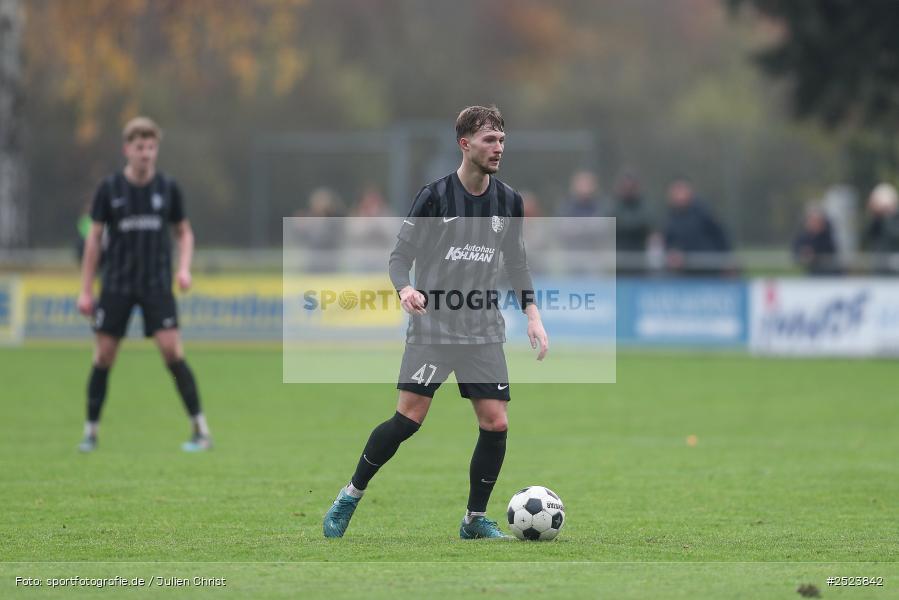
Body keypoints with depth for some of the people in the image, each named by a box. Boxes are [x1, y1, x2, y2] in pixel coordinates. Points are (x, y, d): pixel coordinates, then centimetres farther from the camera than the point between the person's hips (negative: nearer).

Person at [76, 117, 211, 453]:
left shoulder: (168, 188, 1)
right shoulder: (110, 189, -2)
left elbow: (184, 232, 13)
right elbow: (94, 238, 3)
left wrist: (184, 267, -4)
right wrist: (86, 290, 1)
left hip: (156, 284, 0)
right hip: (116, 283, 0)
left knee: (172, 351, -12)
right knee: (103, 356, 0)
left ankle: (201, 431, -8)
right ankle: (91, 431, 14)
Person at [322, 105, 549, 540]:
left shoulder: (509, 201, 6)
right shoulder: (435, 196, -7)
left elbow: (516, 262, 16)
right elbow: (401, 254, -4)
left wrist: (532, 314, 6)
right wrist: (405, 289, -25)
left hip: (483, 331, 4)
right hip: (432, 325, -4)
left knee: (496, 424, -5)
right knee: (409, 418, -12)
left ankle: (475, 520, 11)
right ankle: (351, 495, 7)